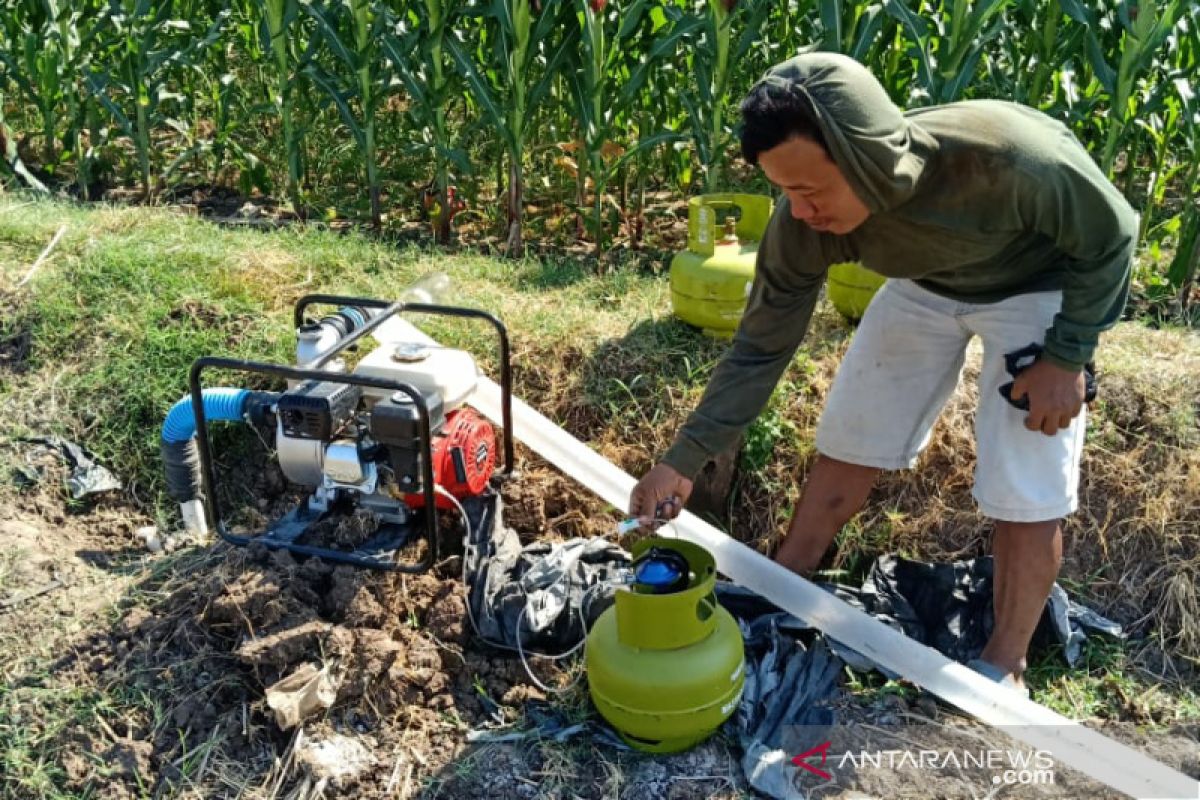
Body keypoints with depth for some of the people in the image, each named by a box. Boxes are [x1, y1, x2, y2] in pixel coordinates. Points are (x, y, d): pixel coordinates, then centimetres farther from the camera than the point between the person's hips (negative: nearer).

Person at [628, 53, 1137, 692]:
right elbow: (759, 348, -17)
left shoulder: (1005, 155, -42)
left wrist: (1066, 356, -20)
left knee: (1025, 485, -7)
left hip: (1038, 289, -3)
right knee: (851, 436, 7)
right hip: (927, 284, 4)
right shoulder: (805, 226, -29)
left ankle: (1004, 667, 12)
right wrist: (684, 460, -20)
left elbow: (1109, 235, -21)